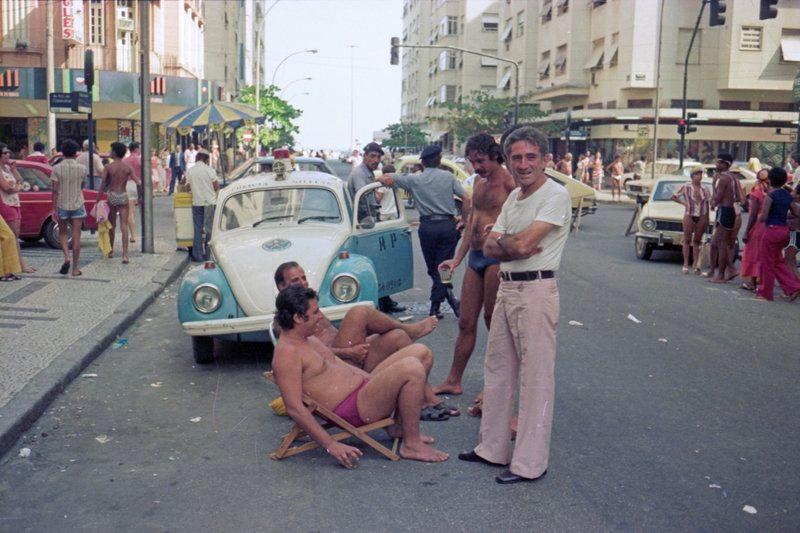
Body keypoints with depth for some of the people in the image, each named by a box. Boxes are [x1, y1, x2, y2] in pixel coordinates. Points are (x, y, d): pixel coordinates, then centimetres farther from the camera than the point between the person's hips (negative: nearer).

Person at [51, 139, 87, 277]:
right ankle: (75, 268, 6)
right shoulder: (82, 168, -4)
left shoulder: (57, 168, -7)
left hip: (62, 205, 0)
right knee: (76, 236, 4)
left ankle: (66, 257, -4)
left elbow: (55, 190, -8)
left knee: (62, 233, 18)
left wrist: (54, 209, -4)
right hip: (77, 204, 0)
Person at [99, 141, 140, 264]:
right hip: (123, 196, 1)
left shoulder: (108, 167, -6)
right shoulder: (128, 167, 0)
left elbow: (103, 184, -11)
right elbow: (138, 183, -6)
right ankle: (125, 255, -9)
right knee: (124, 226, -1)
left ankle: (111, 251, 29)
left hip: (112, 196, -1)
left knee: (112, 225, 16)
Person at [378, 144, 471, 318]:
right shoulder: (448, 177, 3)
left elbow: (387, 179, 1)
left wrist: (379, 178, 23)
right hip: (448, 225, 1)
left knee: (433, 268, 7)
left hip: (427, 226, -1)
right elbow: (466, 199, -2)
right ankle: (435, 306, 2)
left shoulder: (414, 179, 1)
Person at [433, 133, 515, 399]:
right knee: (466, 322, 12)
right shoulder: (479, 182, 16)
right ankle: (453, 381, 22)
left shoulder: (509, 183, -10)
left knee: (494, 322, 1)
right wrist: (457, 259, 18)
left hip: (497, 258, -8)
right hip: (475, 257, 8)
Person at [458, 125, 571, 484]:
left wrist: (501, 241, -1)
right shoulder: (514, 197, 15)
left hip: (536, 290, -9)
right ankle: (494, 448, 29)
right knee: (497, 370, 16)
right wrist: (514, 247, -12)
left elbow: (522, 243, -22)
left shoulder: (555, 195, -12)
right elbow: (490, 248, 9)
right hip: (507, 288, 9)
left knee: (536, 377, -2)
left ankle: (530, 463, 6)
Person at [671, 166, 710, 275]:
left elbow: (707, 204, 13)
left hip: (701, 217, 3)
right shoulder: (686, 187, -3)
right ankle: (686, 264, 1)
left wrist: (707, 219, 10)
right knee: (687, 240, -1)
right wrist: (683, 203, -5)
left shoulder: (704, 189, 7)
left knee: (697, 241, 7)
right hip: (689, 216, -3)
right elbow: (673, 197, 2)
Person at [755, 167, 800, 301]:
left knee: (767, 263, 4)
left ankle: (765, 293, 13)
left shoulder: (770, 196, -15)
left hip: (772, 230, -7)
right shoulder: (788, 196, 7)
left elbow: (763, 217, -18)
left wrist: (759, 215, 3)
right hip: (784, 230, 7)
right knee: (777, 262, 19)